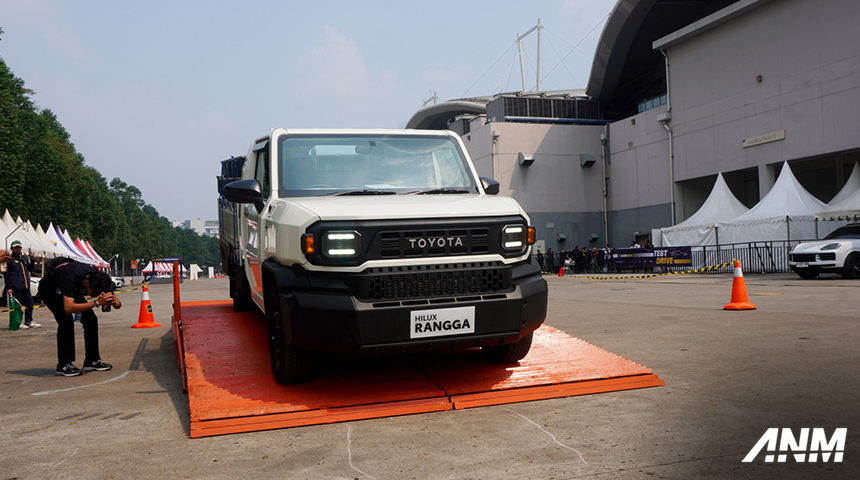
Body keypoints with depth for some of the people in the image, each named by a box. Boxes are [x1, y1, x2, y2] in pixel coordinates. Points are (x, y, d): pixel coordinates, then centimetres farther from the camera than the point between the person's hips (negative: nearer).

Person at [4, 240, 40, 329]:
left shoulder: (25, 258, 17)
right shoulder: (10, 259, -1)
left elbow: (30, 269, 21)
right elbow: (6, 274, -2)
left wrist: (32, 260, 5)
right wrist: (8, 287, -9)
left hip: (26, 286, 6)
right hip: (16, 287, -6)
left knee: (29, 303, 7)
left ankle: (29, 322, 15)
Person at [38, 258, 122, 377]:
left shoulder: (98, 278, -26)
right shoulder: (72, 277, -43)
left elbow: (118, 304, -19)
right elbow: (68, 308, -50)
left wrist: (113, 301, -43)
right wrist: (96, 303, -52)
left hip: (69, 289, 6)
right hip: (49, 289, -6)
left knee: (91, 319, -8)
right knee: (66, 320, -25)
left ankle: (92, 360, 2)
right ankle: (63, 365, -18)